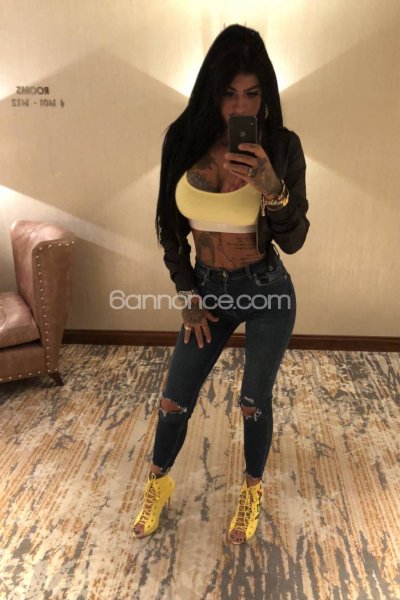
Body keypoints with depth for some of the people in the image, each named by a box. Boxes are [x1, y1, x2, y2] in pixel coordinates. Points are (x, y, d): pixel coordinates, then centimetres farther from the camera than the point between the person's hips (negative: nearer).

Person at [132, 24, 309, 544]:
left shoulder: (282, 145, -13)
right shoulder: (184, 139, -7)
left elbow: (293, 240, -13)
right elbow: (171, 226, 2)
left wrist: (272, 186, -31)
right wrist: (188, 296, 0)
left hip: (267, 291, -2)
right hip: (208, 289, 3)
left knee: (254, 402, 12)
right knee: (174, 400, 11)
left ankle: (252, 491, 41)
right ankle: (159, 484, 40)